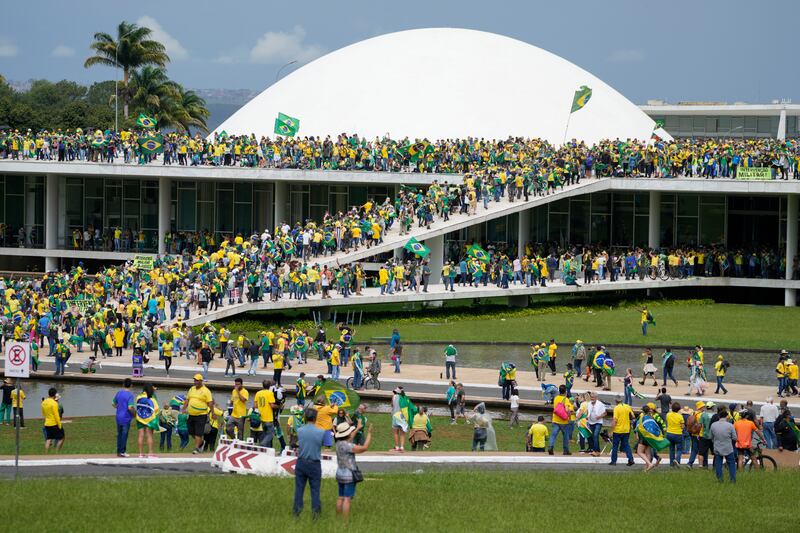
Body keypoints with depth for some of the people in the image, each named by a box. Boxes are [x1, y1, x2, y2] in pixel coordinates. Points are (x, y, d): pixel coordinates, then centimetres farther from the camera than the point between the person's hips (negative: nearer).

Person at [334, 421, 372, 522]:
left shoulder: (339, 442, 4)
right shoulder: (347, 446, -23)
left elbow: (349, 439, 26)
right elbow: (364, 448, -23)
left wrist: (358, 429, 38)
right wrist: (369, 433, -15)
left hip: (340, 474, 9)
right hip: (349, 475, -9)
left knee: (341, 498, 14)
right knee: (347, 499, -7)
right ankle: (345, 522, -8)